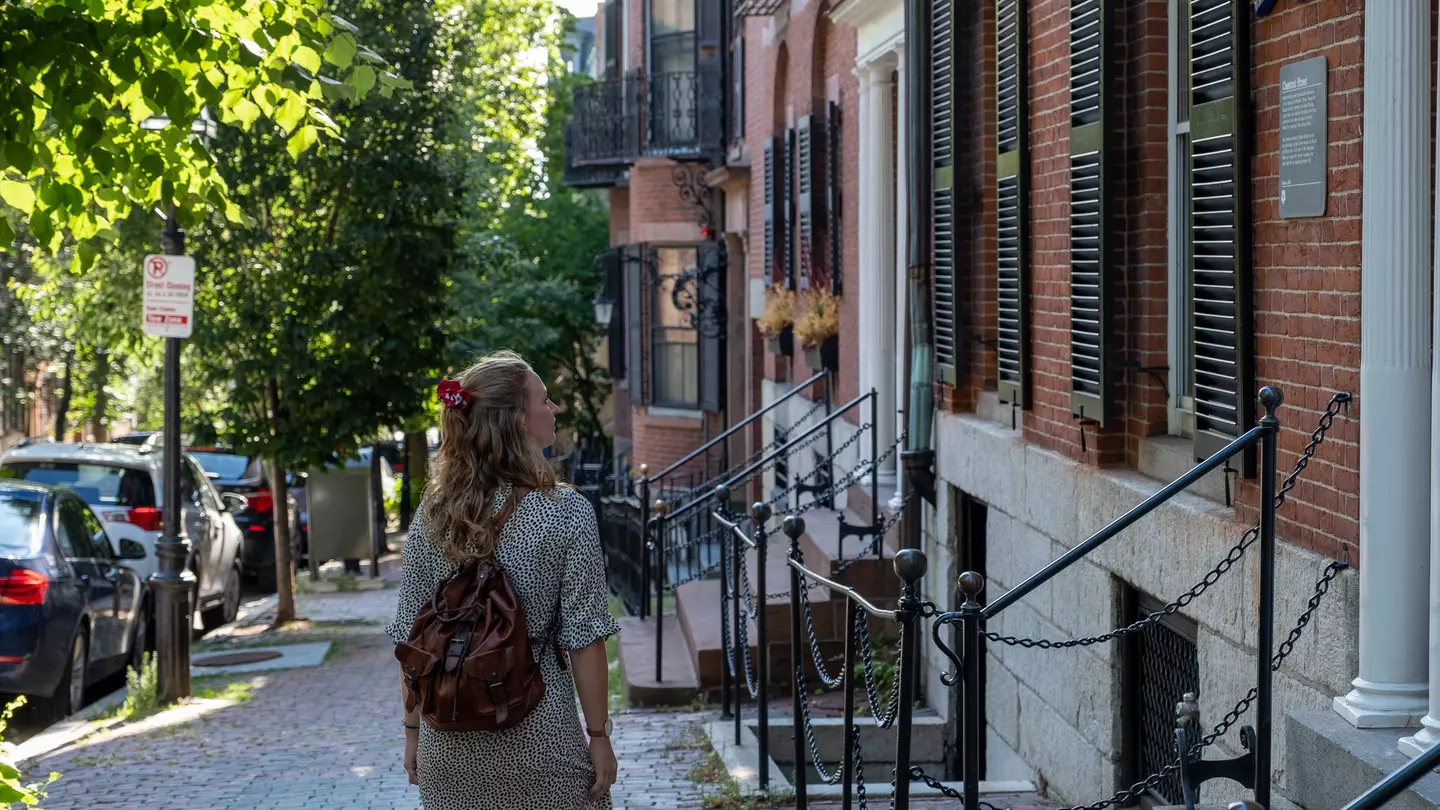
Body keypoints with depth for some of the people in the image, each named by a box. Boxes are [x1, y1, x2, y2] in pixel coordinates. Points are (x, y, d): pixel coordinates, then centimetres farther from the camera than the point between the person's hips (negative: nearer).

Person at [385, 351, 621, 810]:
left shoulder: (433, 514, 0)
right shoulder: (566, 513, -11)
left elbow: (411, 637, 4)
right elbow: (583, 638, -11)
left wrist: (414, 730, 13)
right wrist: (598, 736, -3)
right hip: (536, 732, -4)